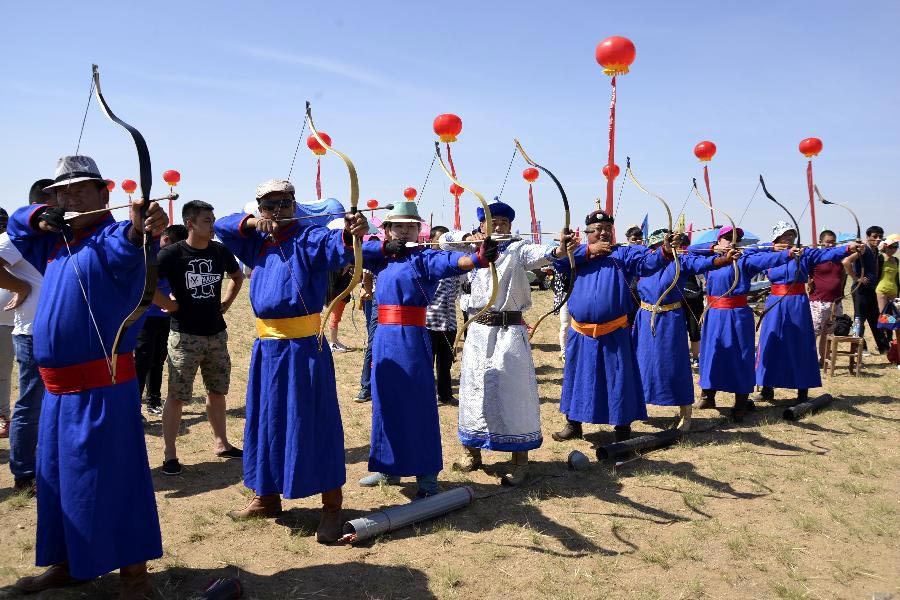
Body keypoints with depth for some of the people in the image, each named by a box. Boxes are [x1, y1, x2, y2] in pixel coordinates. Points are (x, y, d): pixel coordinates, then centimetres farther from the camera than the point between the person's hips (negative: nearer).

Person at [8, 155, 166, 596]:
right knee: (56, 476, 18)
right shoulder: (54, 243, 14)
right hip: (58, 385, 9)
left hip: (103, 385, -9)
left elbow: (124, 244, -34)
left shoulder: (111, 239, -10)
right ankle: (67, 563, 35)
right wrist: (41, 217, 7)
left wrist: (141, 227, -58)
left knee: (113, 475, -4)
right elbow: (16, 223, 30)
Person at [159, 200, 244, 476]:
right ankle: (170, 455, 11)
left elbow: (238, 275, 22)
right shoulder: (172, 253, -12)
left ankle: (221, 443, 28)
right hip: (185, 336, -5)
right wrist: (170, 305, -14)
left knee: (217, 391, 14)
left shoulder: (220, 251, 3)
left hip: (216, 334, 5)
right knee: (176, 397, 0)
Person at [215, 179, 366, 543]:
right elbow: (221, 227, 15)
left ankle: (332, 507, 6)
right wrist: (251, 222, -4)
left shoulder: (308, 238, -8)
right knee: (265, 420, 16)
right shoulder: (256, 241, 12)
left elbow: (336, 247, -27)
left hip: (303, 346, -7)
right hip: (267, 346, 7)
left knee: (316, 422, -4)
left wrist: (351, 234, -51)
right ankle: (266, 496, 32)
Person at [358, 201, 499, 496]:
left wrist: (478, 258, -43)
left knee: (419, 404, -3)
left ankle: (427, 474, 7)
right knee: (385, 402, 14)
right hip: (384, 336, 6)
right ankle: (388, 467, 29)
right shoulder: (383, 257, 14)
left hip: (412, 337, -6)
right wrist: (384, 247, -4)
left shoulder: (424, 257, -5)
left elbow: (450, 261, -23)